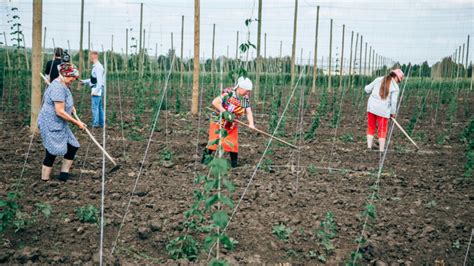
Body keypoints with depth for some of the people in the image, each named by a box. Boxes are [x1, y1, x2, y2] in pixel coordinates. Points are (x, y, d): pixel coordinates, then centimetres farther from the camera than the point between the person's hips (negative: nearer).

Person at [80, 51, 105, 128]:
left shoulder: (98, 67, -16)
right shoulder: (96, 66, 16)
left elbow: (99, 80, -21)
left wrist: (95, 91, -23)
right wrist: (84, 81, 24)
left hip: (97, 90, -10)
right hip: (95, 89, 10)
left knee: (95, 107, -8)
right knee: (99, 107, 13)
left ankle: (95, 123, -5)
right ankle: (101, 123, 19)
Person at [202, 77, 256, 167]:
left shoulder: (246, 99, -2)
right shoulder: (228, 93, -21)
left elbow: (249, 112, -6)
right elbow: (215, 102, -26)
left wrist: (251, 124, -22)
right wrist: (224, 112, -33)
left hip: (232, 125, 5)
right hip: (218, 121, -5)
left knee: (233, 144, 1)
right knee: (214, 141, -8)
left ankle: (234, 163, 13)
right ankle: (206, 155, 11)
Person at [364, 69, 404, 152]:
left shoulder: (378, 79, 6)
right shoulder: (395, 87, -5)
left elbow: (367, 89, 8)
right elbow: (393, 102, -7)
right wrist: (393, 113, 7)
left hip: (371, 107, 3)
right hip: (383, 110, -3)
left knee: (370, 128, 14)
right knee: (382, 131, 9)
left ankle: (369, 147, 10)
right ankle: (381, 150, 9)